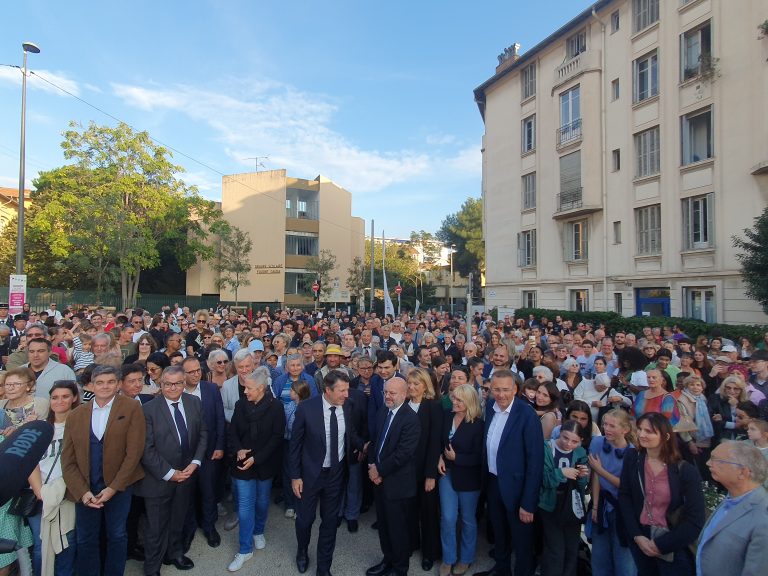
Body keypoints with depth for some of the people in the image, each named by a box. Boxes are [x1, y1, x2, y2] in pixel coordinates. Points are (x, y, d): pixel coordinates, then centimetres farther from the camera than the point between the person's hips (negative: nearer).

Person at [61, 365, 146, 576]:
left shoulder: (132, 408, -8)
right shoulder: (75, 415, 3)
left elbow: (134, 452, -11)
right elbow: (67, 460, 2)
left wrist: (113, 488, -13)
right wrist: (82, 491, -8)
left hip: (118, 487, -2)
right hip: (84, 489, 2)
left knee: (117, 536, 13)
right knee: (85, 539, 14)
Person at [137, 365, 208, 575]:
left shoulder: (194, 402, -4)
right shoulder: (149, 409, -16)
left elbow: (202, 433, 3)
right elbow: (147, 449, -15)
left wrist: (195, 462, -8)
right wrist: (169, 473, -16)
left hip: (186, 474, 4)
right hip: (159, 478, -3)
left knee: (178, 521, 22)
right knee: (156, 527, 13)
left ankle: (175, 553, 46)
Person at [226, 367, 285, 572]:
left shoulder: (275, 407, -15)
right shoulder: (241, 404, -6)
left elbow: (277, 437, -13)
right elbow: (233, 432, 2)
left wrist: (256, 458, -17)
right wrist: (238, 450, -15)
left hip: (265, 463, -1)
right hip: (243, 463, 1)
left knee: (262, 500, 18)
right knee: (245, 505, 4)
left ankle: (259, 532, 44)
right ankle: (245, 549, 18)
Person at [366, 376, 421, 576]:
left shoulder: (411, 418, -21)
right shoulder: (383, 412, 3)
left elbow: (403, 453, -24)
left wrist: (380, 470, -16)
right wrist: (372, 466, -4)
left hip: (397, 482, -7)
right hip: (379, 478, 7)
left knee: (397, 528, 11)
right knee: (383, 524, 21)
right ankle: (388, 560, 43)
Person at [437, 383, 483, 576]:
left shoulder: (478, 424, -19)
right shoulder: (447, 419, -2)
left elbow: (479, 457, -16)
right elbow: (440, 443, 11)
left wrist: (456, 457, -19)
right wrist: (440, 458, -6)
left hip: (468, 477, -4)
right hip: (447, 473, 4)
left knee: (468, 519, 15)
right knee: (447, 518, 6)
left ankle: (466, 558, 37)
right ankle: (448, 558, 26)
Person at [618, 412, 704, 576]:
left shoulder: (685, 470, -15)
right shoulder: (632, 457, -7)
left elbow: (695, 521, -13)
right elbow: (624, 496, -4)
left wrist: (661, 544, -11)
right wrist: (636, 536, -11)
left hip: (673, 548, -3)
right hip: (640, 540, 3)